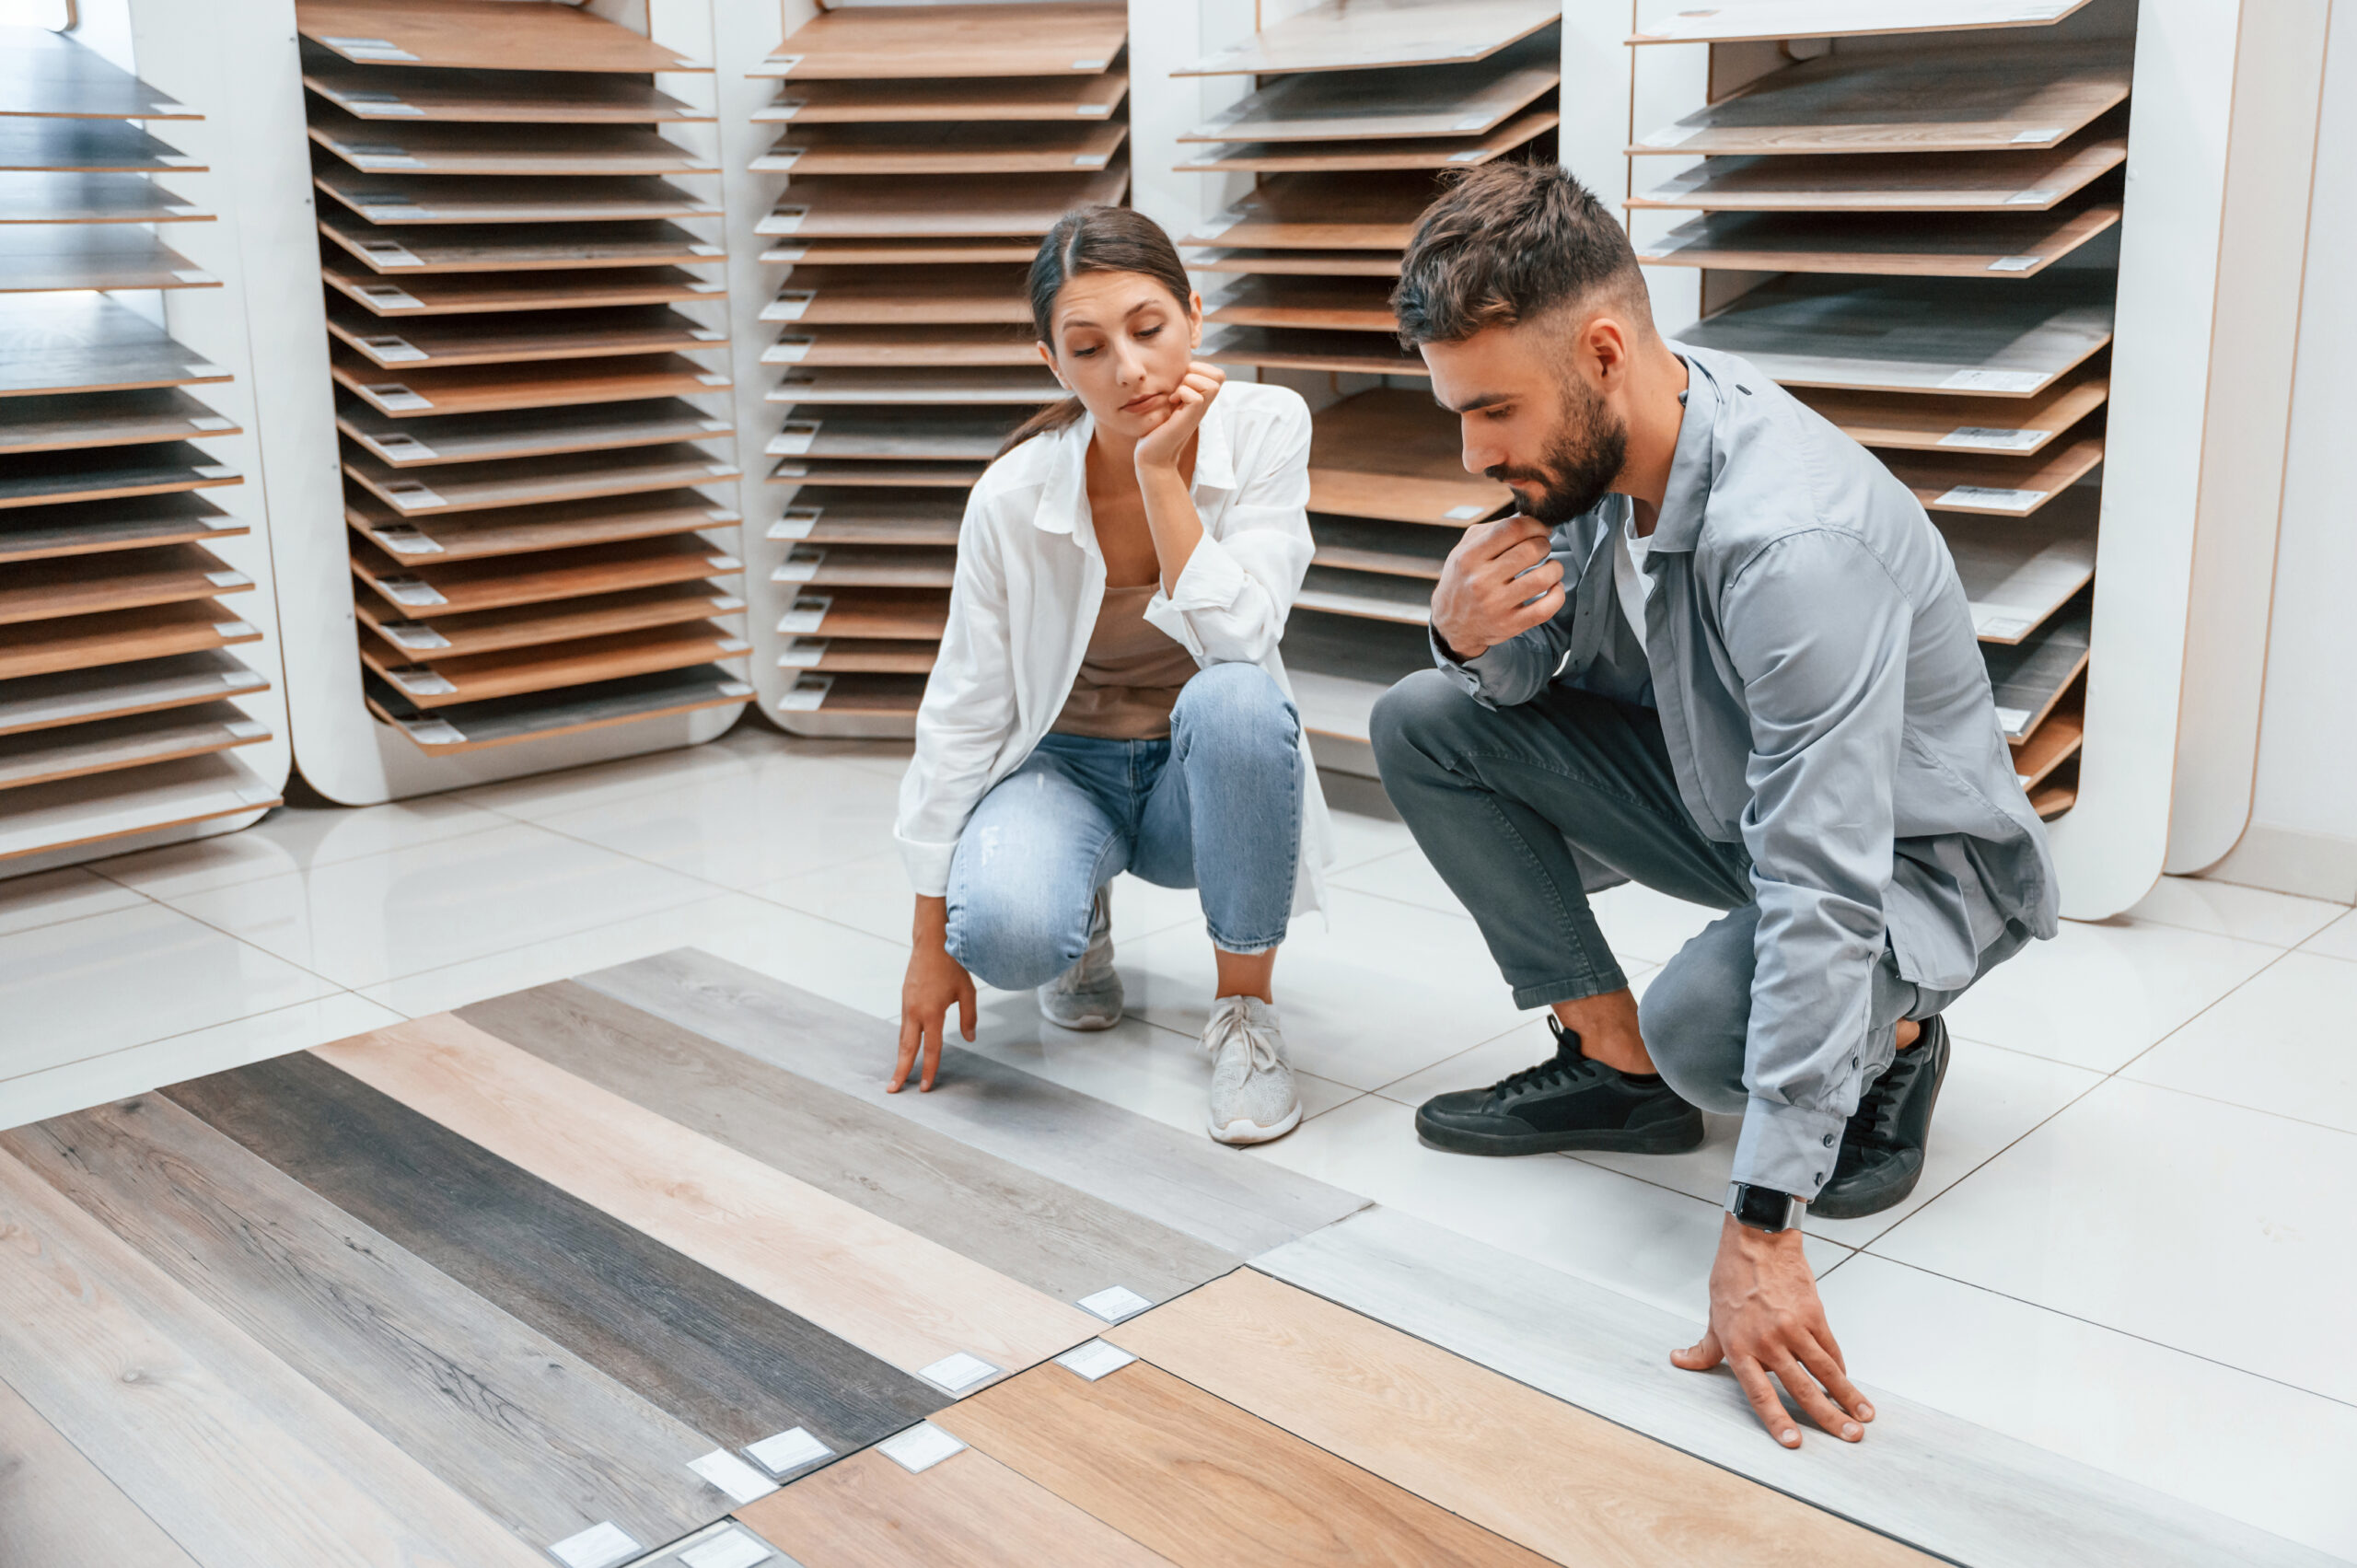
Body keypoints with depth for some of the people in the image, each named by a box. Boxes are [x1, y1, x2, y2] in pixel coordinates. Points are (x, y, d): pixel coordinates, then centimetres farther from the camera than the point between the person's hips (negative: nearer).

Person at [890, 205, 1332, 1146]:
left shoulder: (1265, 427, -17)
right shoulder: (1014, 498, -17)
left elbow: (1237, 639, -26)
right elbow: (961, 714, -10)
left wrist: (1160, 473, -31)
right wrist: (932, 945, -7)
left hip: (1205, 776, 0)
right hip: (1066, 768, 0)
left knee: (1235, 698, -37)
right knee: (1004, 929, -33)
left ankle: (1245, 1010, -15)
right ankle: (1081, 916, 9)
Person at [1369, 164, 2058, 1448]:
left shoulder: (1797, 539, -37)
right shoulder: (1600, 440, -12)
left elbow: (1821, 899, -39)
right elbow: (1541, 666, 3)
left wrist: (1760, 1230, -40)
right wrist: (1469, 631, -25)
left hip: (1915, 853, -7)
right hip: (1727, 792, 8)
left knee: (1706, 1025, -37)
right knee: (1424, 724, -6)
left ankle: (1890, 1038, 0)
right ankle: (1611, 1061, 2)